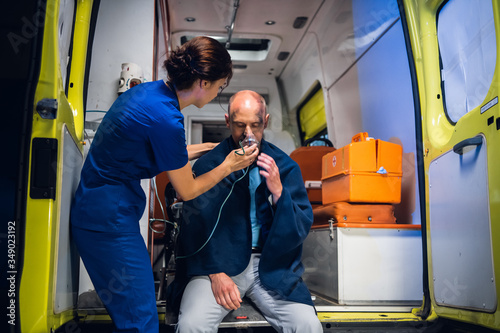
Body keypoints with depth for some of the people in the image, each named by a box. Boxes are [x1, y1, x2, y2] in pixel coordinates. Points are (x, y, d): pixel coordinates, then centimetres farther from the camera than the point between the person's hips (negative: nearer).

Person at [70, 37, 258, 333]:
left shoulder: (149, 90, 4)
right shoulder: (166, 118, -23)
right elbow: (187, 190, -10)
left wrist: (208, 148, 18)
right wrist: (227, 166, 3)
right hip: (110, 218, -10)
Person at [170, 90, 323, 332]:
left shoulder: (285, 166, 5)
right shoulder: (207, 165, 1)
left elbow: (302, 229, 3)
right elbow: (194, 226, -2)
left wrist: (278, 192, -14)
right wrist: (214, 272, -15)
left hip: (271, 265, 2)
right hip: (218, 263, -1)